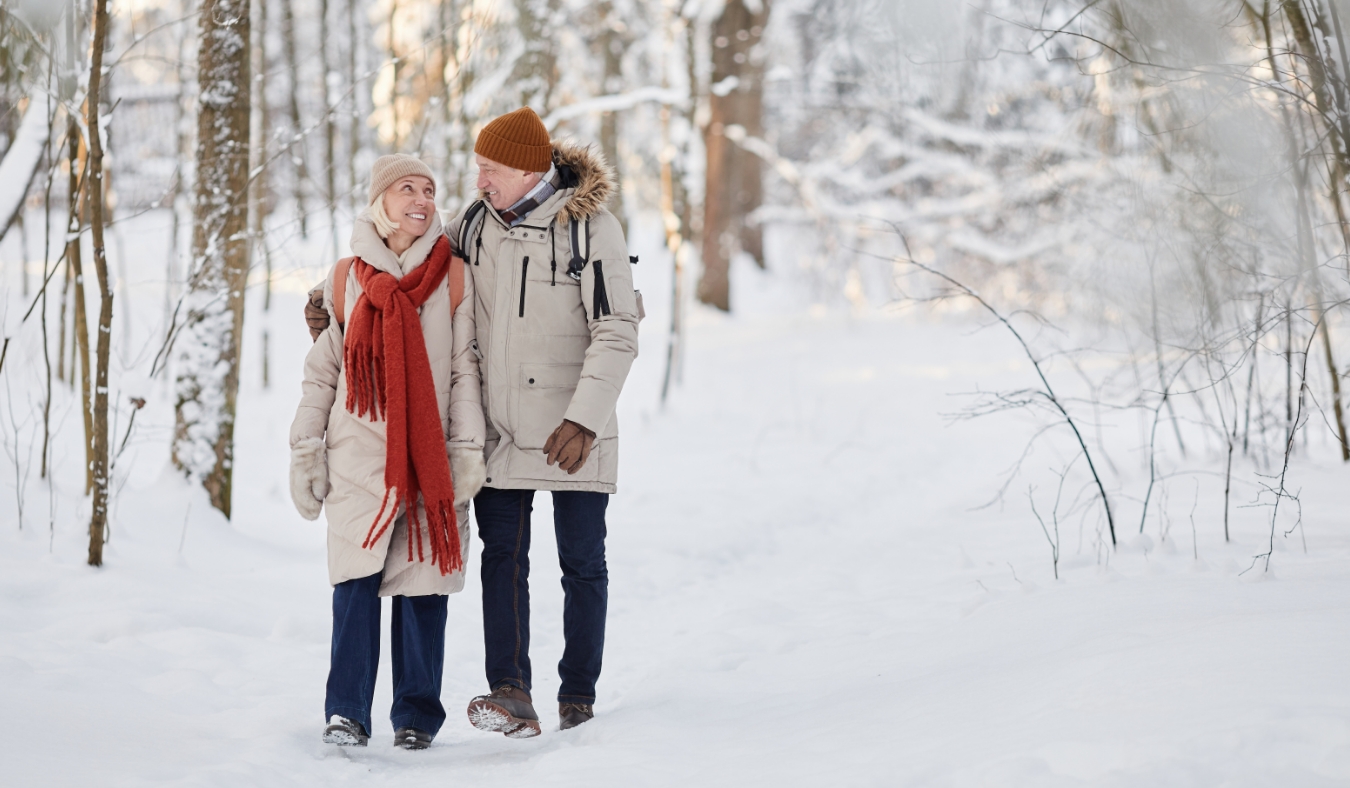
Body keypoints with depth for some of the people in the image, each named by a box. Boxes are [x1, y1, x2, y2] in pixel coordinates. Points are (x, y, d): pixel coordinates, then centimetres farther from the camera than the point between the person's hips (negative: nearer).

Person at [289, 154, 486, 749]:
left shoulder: (453, 277, 5)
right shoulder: (346, 278, 8)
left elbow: (465, 369, 5)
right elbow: (322, 370, 11)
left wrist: (468, 449, -2)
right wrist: (306, 452, 7)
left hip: (429, 457, 0)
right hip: (358, 455, 0)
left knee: (422, 583, 0)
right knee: (356, 580, -7)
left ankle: (416, 715, 9)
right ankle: (346, 712, 0)